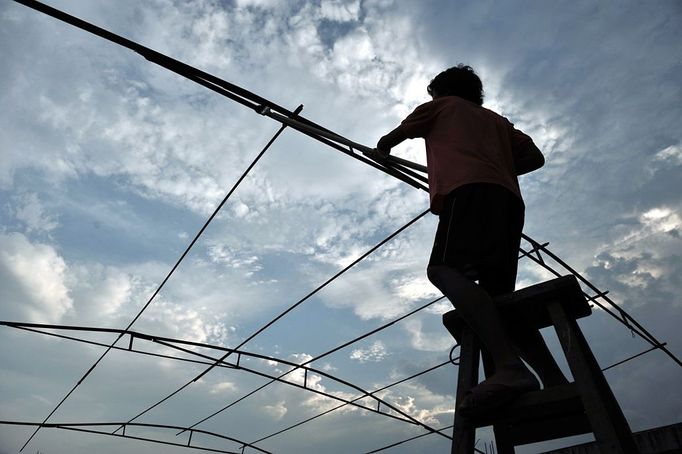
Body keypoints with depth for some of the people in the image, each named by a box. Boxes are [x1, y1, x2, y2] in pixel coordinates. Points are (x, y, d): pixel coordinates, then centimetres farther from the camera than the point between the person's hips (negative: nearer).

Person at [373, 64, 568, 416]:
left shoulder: (439, 107, 26)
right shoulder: (497, 120, 38)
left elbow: (387, 142, 32)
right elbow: (535, 157, 27)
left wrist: (381, 152, 53)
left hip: (469, 190, -7)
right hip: (508, 197, 7)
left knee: (444, 269, -24)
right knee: (498, 293, 4)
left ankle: (509, 367, -43)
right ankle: (555, 381, -9)